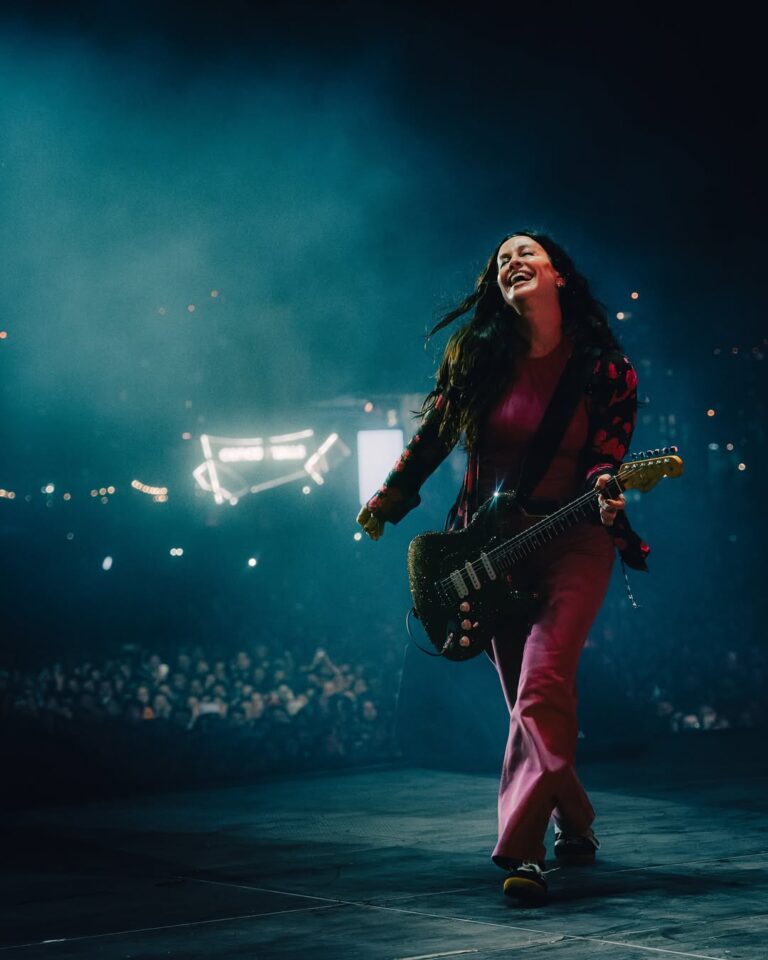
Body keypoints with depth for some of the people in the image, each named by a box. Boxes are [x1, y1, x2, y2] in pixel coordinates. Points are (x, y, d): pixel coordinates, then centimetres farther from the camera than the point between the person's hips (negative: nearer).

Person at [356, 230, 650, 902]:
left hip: (574, 542, -3)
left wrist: (605, 494, -27)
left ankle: (524, 850, -21)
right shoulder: (475, 355, 2)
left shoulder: (607, 369, -4)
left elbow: (605, 460, -6)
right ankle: (575, 827, 30)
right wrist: (387, 502, 15)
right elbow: (433, 436, 12)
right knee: (528, 697, 10)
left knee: (542, 687, -19)